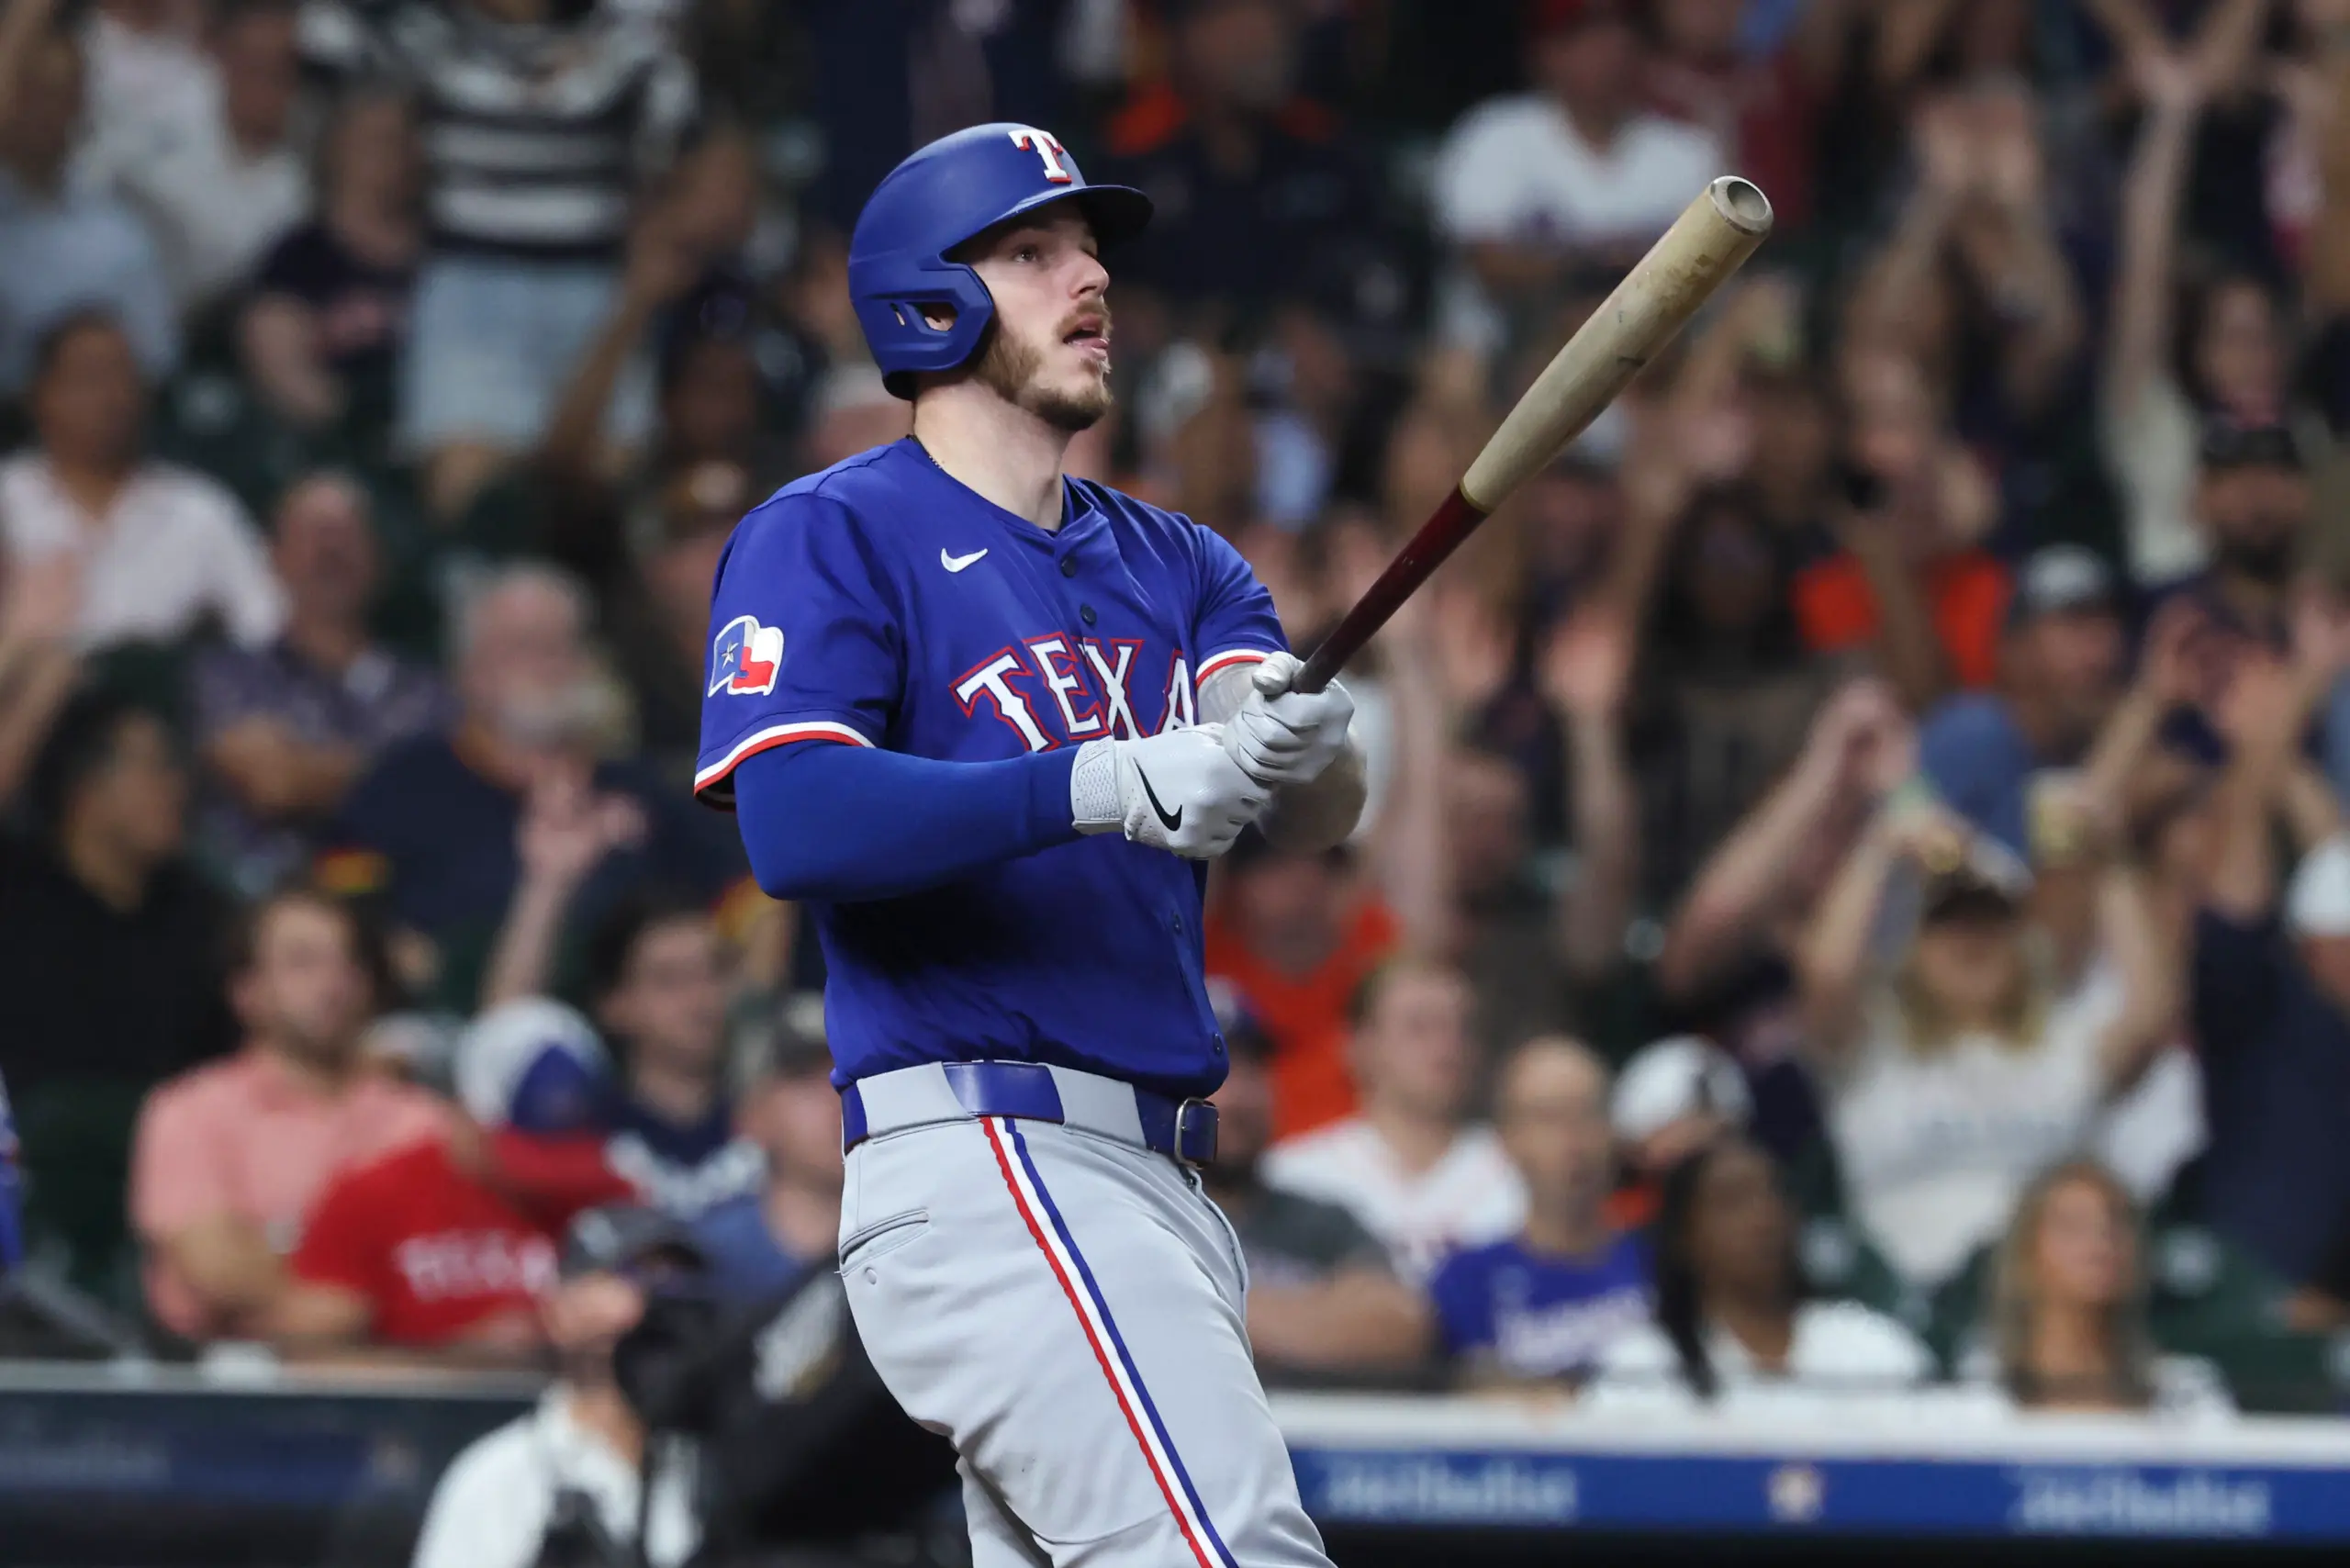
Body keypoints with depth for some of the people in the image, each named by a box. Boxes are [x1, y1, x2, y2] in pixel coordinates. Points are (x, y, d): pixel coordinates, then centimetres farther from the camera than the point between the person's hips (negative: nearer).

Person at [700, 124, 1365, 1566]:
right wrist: (1104, 785, -26)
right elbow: (793, 822, -16)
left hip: (1160, 1179, 8)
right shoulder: (830, 537, 0)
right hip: (982, 1162, -8)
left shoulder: (1176, 565, 20)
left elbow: (1326, 813, 4)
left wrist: (1303, 741, -21)